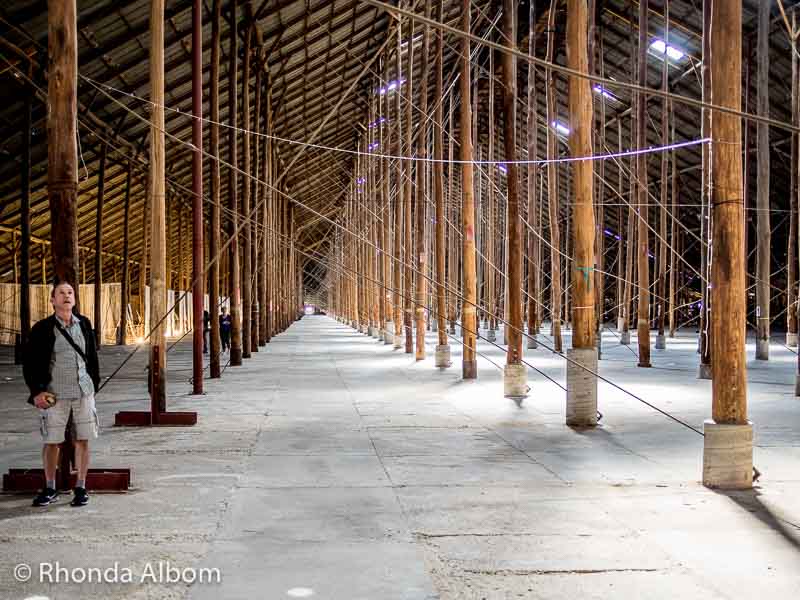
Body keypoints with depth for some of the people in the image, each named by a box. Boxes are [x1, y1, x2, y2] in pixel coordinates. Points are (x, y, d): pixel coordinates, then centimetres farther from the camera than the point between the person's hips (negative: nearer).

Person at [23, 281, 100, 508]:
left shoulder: (84, 324, 7)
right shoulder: (42, 329, -4)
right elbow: (29, 362, -1)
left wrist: (94, 385, 12)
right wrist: (36, 392, -7)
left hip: (83, 391, 3)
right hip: (55, 394, -2)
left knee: (82, 440, 4)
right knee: (51, 442, 3)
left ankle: (81, 488, 14)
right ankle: (50, 489, 19)